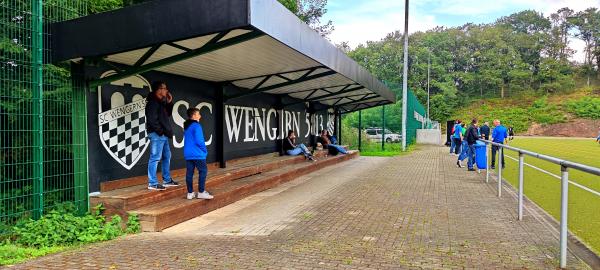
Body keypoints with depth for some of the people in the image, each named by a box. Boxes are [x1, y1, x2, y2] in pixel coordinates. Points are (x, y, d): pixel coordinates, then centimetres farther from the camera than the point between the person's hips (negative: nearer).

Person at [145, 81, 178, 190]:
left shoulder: (161, 102, 16)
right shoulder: (153, 102, -13)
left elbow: (167, 115, 23)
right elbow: (151, 119, -20)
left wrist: (169, 103, 12)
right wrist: (160, 131, -15)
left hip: (163, 135, 10)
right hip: (157, 134, -10)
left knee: (167, 156, 16)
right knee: (155, 158, -8)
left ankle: (167, 180, 25)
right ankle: (152, 183, -5)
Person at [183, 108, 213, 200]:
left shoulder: (186, 126, 13)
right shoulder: (196, 126, -14)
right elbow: (199, 141, -19)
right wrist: (205, 150, -4)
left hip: (188, 154, 8)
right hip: (197, 154, -8)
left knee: (189, 172, 7)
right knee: (203, 171, 0)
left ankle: (190, 193, 10)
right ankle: (201, 192, -1)